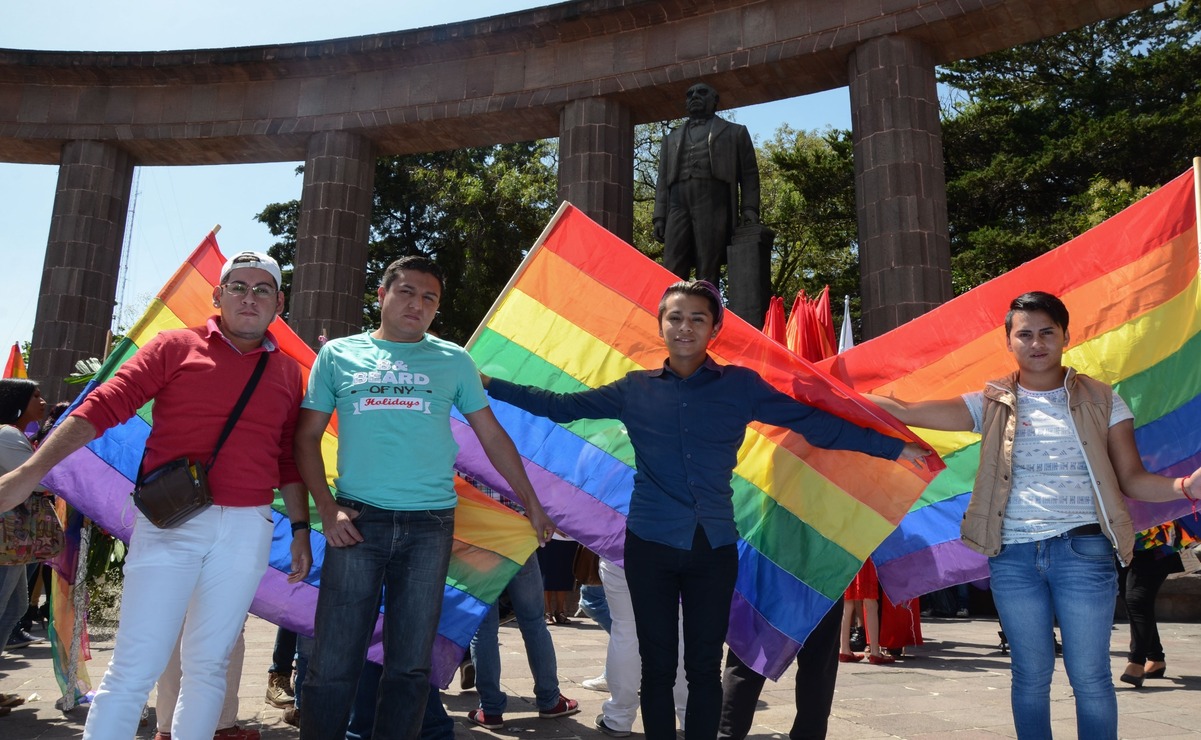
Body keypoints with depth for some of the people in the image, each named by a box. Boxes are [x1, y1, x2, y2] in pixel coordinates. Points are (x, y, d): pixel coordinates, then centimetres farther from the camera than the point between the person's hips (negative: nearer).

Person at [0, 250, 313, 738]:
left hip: (247, 530, 3)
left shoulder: (288, 372, 11)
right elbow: (103, 406, -4)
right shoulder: (176, 347, 2)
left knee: (208, 666, 11)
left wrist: (300, 529, 12)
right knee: (135, 667, -3)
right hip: (170, 522, -2)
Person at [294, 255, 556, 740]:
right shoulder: (338, 354, 10)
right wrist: (327, 508, -2)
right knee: (333, 662, -1)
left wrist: (532, 503, 12)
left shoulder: (453, 361, 12)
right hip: (358, 521, -1)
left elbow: (492, 436, 14)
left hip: (430, 525, 1)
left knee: (410, 664, 6)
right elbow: (307, 437, 10)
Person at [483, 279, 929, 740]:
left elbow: (816, 423, 2)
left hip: (713, 546, 0)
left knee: (705, 667, 8)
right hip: (650, 543, 0)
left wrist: (894, 447, -1)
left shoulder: (740, 385, 2)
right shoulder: (634, 390, 5)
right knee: (658, 666, 7)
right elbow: (561, 406, 8)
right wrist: (490, 385, 6)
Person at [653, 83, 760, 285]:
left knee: (707, 274, -12)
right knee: (672, 271, -13)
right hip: (677, 205, 3)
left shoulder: (735, 132, 23)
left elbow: (749, 174, 13)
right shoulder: (671, 139, 31)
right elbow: (663, 180, 22)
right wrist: (659, 216, 6)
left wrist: (749, 212, -2)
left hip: (713, 203, -2)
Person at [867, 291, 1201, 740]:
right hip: (1014, 555, 1)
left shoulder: (1101, 400, 6)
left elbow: (1131, 478, 3)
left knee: (1090, 677, 2)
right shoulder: (992, 404, 5)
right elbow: (905, 412, 1)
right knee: (1031, 676, 10)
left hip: (1082, 550, -1)